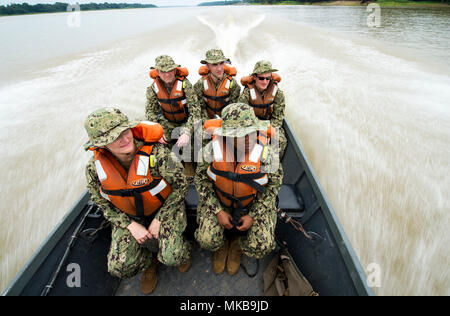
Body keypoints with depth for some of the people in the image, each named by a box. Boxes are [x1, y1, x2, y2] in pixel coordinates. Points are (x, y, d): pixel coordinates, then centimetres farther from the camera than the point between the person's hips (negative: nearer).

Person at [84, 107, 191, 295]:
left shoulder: (156, 153, -30)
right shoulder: (94, 168, -18)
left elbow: (180, 185, -16)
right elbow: (103, 204, -1)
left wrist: (159, 219, -15)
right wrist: (131, 225, -11)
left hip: (165, 208, -3)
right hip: (128, 216, 3)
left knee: (172, 258, -18)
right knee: (119, 268, -9)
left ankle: (182, 252, 22)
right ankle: (149, 263, 26)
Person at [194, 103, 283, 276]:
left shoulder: (266, 154, -24)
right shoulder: (212, 149, -22)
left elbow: (273, 186, -8)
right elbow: (201, 179, -6)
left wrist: (253, 216, -11)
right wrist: (218, 211, -12)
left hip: (255, 204, 0)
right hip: (218, 202, 1)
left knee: (262, 247, -14)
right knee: (207, 240, -16)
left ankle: (238, 244, 22)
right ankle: (221, 244, 23)